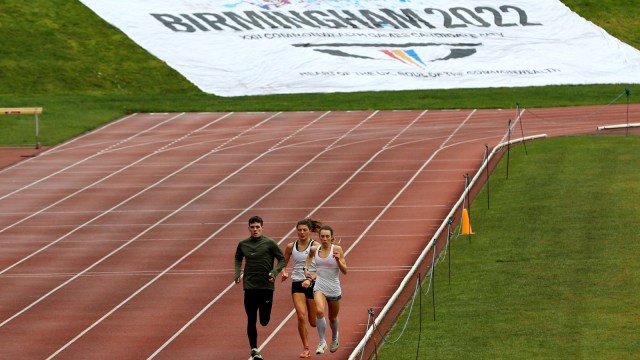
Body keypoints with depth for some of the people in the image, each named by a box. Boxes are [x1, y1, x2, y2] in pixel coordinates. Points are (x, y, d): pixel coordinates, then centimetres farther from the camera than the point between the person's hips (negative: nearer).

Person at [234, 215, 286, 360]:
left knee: (264, 321, 2)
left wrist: (274, 272, -15)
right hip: (249, 287, 2)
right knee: (251, 320, 0)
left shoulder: (269, 243, -4)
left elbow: (282, 259, 1)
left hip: (266, 287, -2)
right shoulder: (243, 244, 4)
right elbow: (238, 259, 22)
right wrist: (238, 273, 6)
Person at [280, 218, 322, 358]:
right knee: (301, 316, -18)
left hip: (312, 284, -1)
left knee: (314, 322, 5)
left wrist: (310, 279, -22)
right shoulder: (291, 247, 4)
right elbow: (283, 263, 17)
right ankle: (306, 348, -6)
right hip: (297, 285, 2)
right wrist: (284, 272, -5)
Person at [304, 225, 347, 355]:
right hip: (319, 287, 0)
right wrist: (306, 269, 13)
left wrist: (338, 260, -23)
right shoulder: (314, 249, 0)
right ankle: (322, 342, -18)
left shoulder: (337, 249, -7)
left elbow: (344, 271, -7)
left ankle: (334, 339, 48)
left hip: (334, 289, 0)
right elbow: (309, 256, 27)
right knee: (319, 311, -27)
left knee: (332, 318, 16)